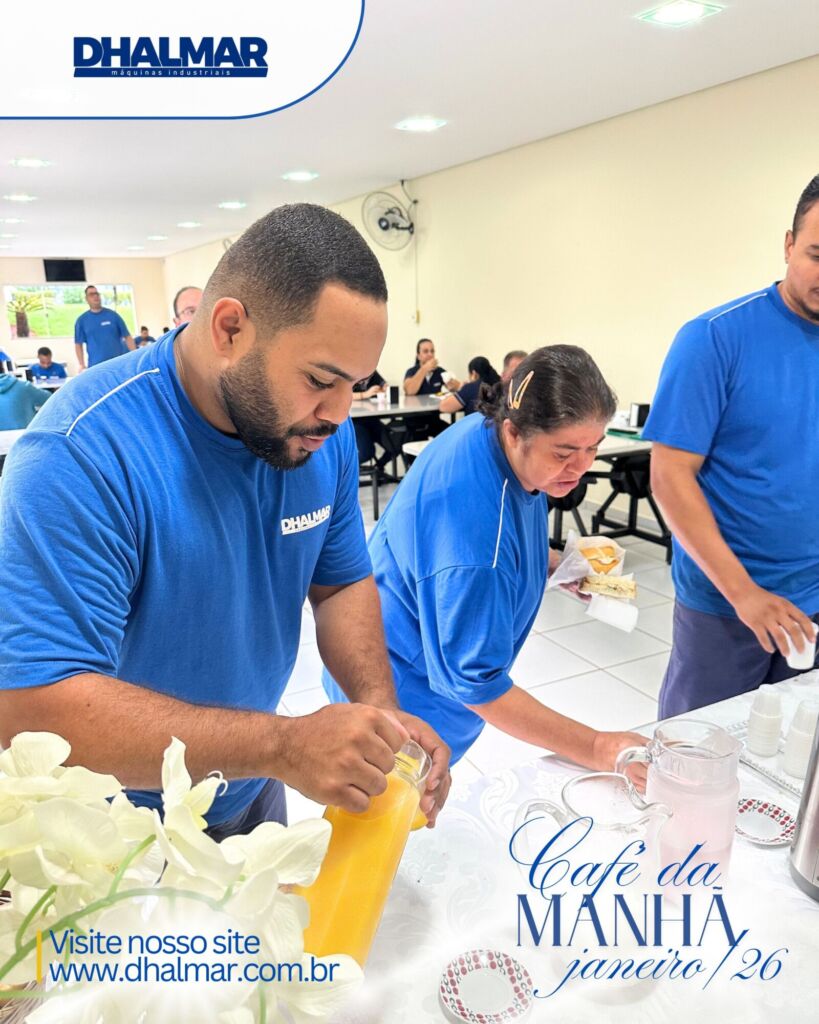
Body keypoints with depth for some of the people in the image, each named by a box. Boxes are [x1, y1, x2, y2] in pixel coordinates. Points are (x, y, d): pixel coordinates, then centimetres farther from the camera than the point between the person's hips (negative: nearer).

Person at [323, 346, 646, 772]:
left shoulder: (489, 430, -10)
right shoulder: (472, 520, -38)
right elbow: (476, 684, -29)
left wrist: (559, 566, -4)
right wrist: (599, 749, -29)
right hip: (405, 695, -8)